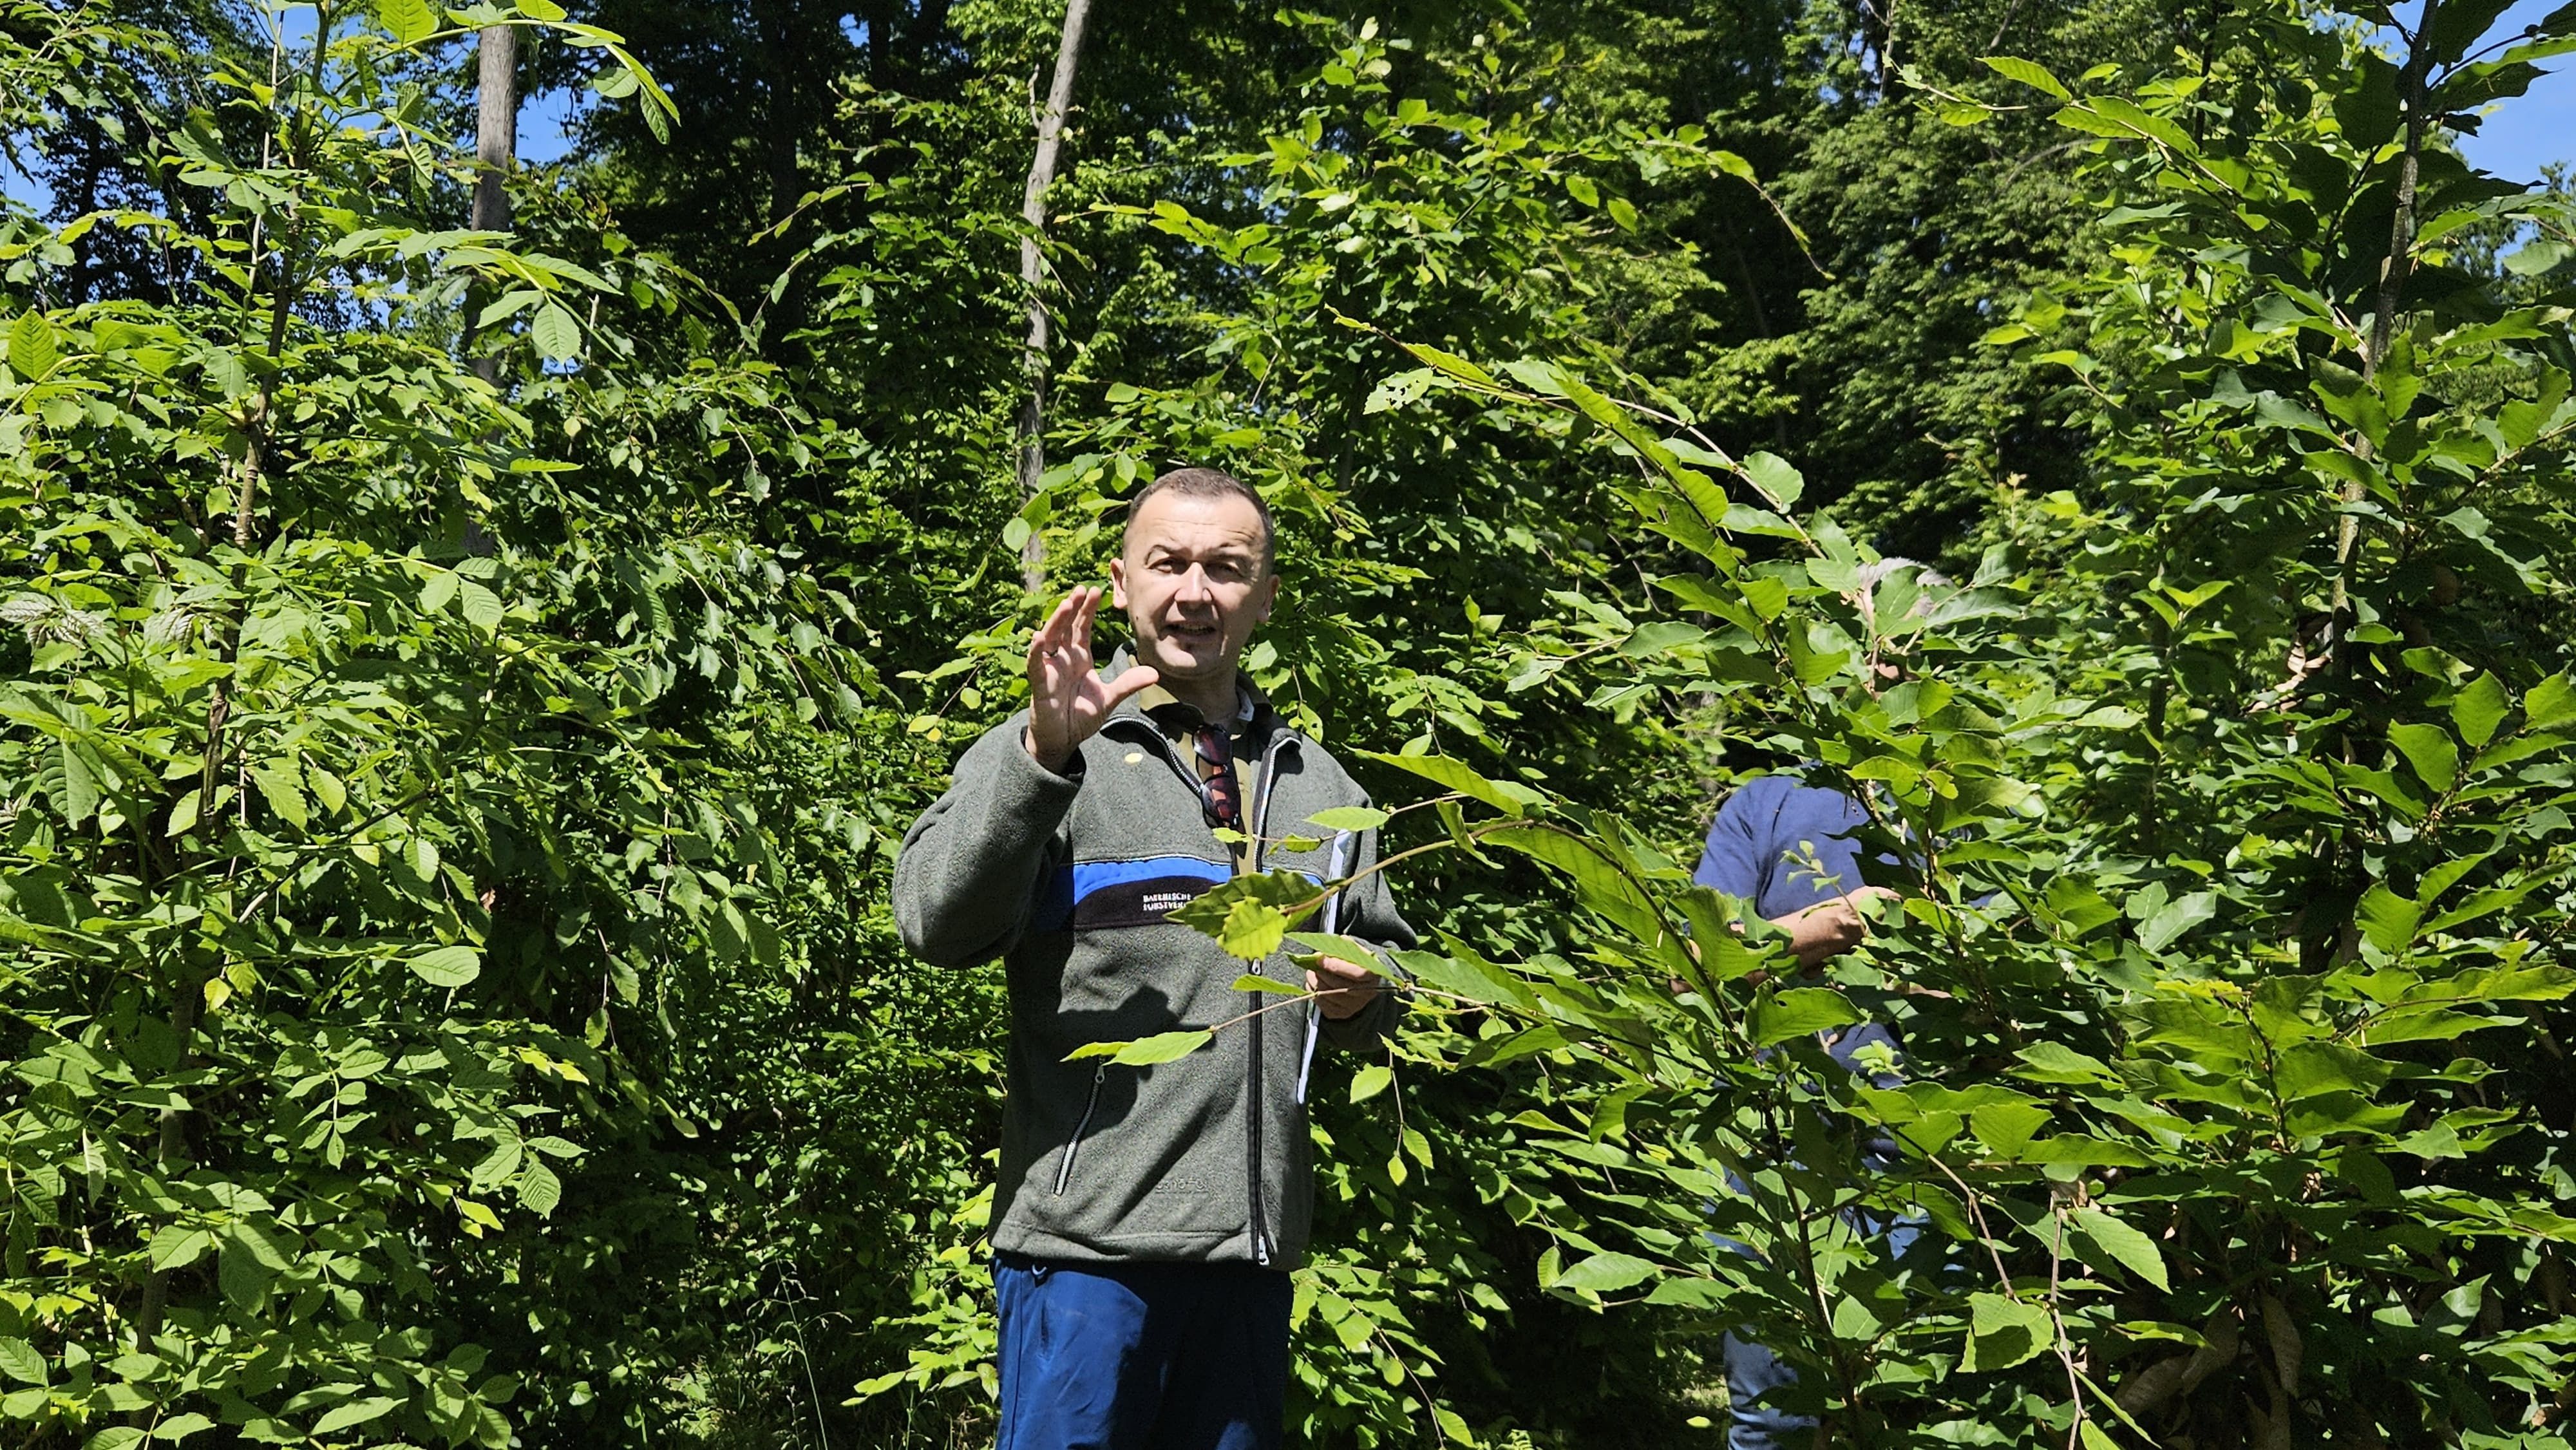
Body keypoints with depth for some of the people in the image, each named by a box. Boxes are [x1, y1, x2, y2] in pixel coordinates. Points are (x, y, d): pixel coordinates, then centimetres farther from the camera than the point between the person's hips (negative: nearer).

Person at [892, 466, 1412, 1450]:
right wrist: (1045, 755, -27)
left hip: (1257, 1241, 5)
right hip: (1089, 1235, -5)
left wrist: (1363, 993, 1)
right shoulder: (1043, 752, -1)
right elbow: (937, 925, -16)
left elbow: (1382, 956, 25)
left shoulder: (1320, 786, 15)